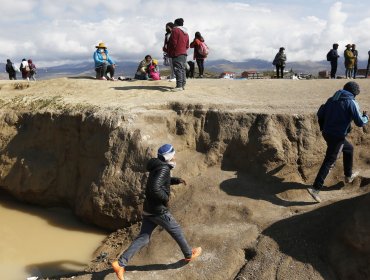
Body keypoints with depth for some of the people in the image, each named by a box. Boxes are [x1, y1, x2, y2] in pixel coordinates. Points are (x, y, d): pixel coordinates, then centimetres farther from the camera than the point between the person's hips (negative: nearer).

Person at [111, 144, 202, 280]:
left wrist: (177, 180, 18)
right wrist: (165, 198, -16)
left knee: (143, 238, 8)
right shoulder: (163, 168, -20)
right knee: (176, 231, 12)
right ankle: (189, 254, 33)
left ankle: (120, 263, 1)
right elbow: (155, 188, -33)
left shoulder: (158, 166, 11)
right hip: (158, 210, -9)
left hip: (148, 209, 9)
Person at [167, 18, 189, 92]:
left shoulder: (175, 30, -6)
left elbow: (173, 43, -12)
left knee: (178, 69, -14)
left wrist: (169, 51, -1)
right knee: (182, 69, 11)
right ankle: (183, 85, 13)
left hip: (177, 53, -9)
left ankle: (179, 86, -22)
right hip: (184, 53, 9)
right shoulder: (186, 33, 20)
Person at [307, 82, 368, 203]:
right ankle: (315, 189, -9)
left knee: (349, 148, 29)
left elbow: (320, 113, 9)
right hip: (337, 136, -8)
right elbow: (360, 123, -11)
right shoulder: (352, 103, -11)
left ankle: (348, 176, 42)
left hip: (327, 133, 8)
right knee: (328, 162, -6)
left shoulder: (332, 99, 7)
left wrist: (324, 128, 21)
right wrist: (366, 117, 11)